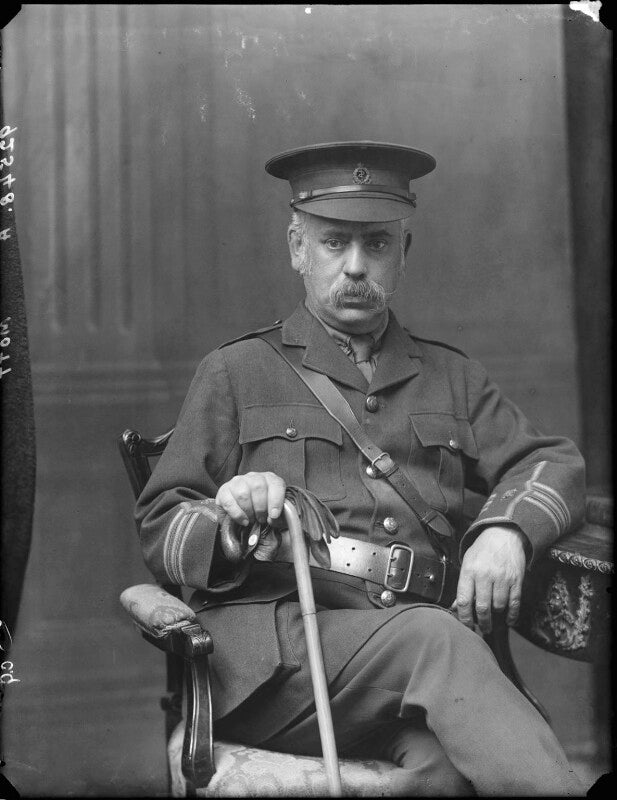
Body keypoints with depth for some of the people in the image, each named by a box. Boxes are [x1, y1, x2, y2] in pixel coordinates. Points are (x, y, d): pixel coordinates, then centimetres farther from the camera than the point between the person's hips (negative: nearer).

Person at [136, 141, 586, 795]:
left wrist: (506, 530, -8)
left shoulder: (451, 378, 25)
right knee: (435, 638, -33)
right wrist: (230, 523, -13)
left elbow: (554, 463, 15)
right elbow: (160, 532, 11)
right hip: (269, 654, -1)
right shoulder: (234, 374, 16)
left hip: (420, 640, 2)